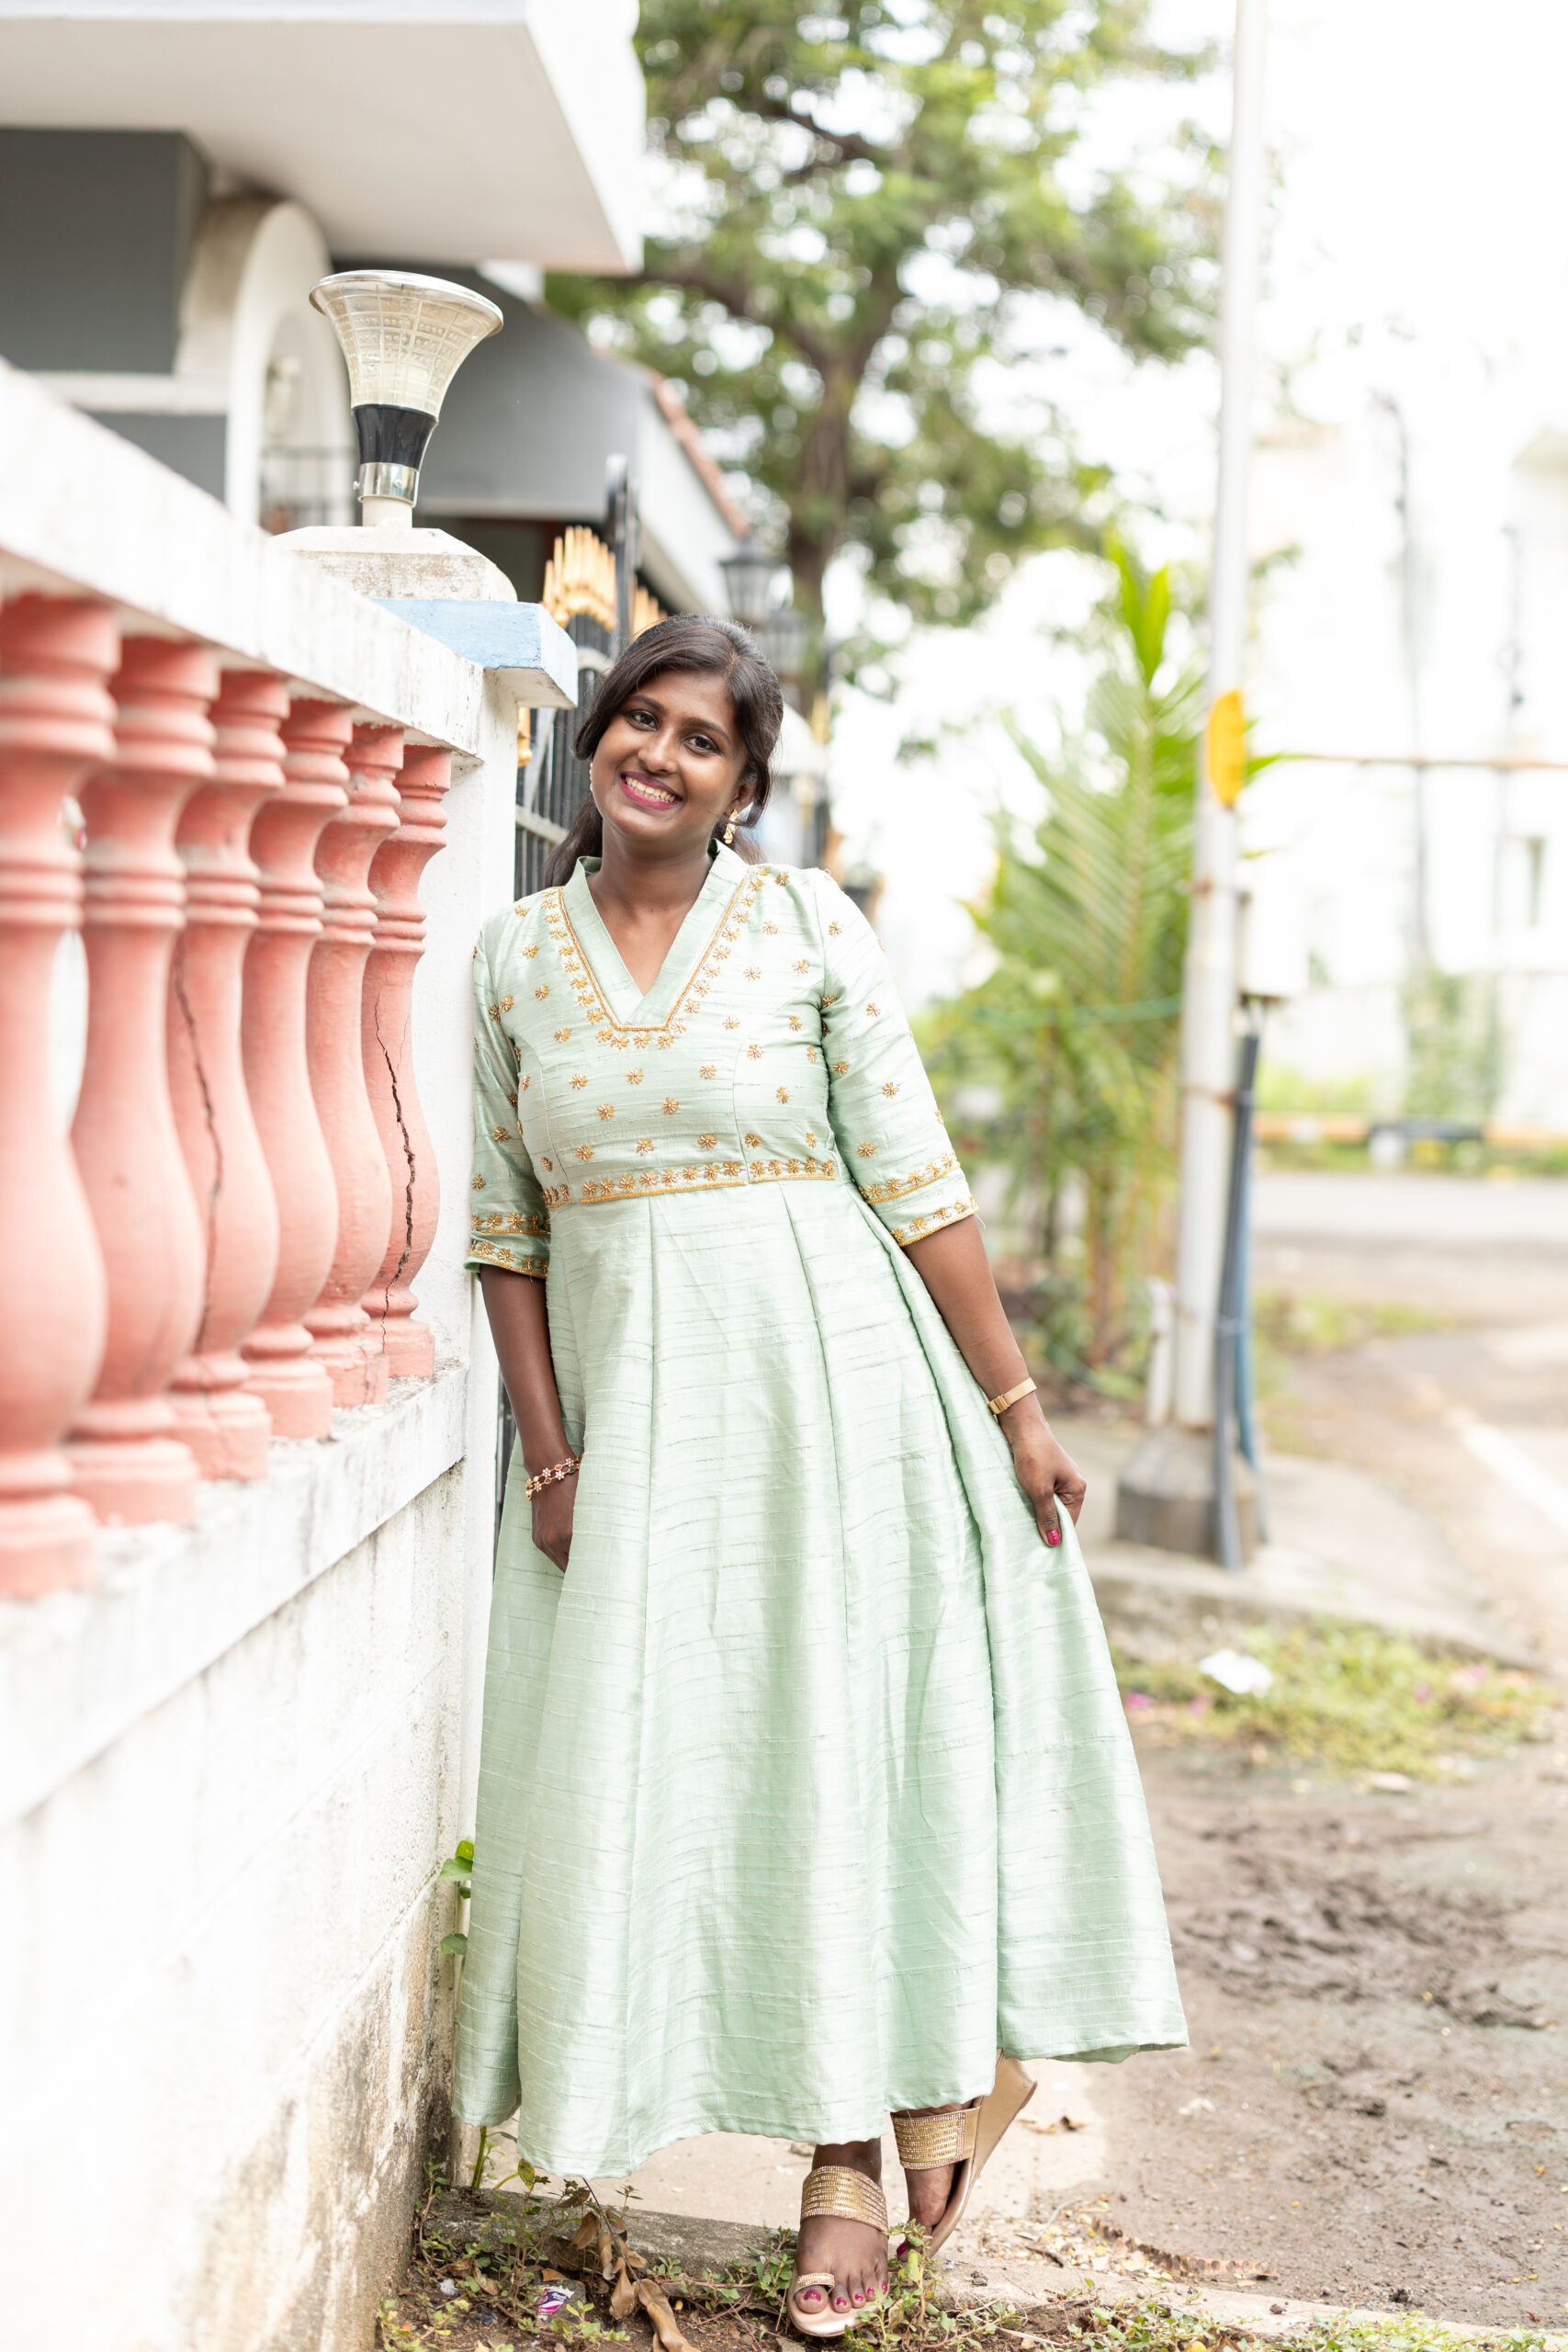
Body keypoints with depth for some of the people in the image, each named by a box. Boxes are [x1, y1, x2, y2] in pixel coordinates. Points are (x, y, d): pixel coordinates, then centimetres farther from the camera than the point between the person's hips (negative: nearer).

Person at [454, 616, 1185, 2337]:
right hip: (623, 1389, 3)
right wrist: (547, 1451, 0)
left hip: (824, 1369, -3)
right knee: (650, 1749, 4)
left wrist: (1013, 1404, -6)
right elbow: (505, 1226, 6)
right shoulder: (513, 955, 5)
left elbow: (916, 1182, -4)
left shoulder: (807, 924, -3)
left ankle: (850, 2161, 13)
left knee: (838, 1729, -1)